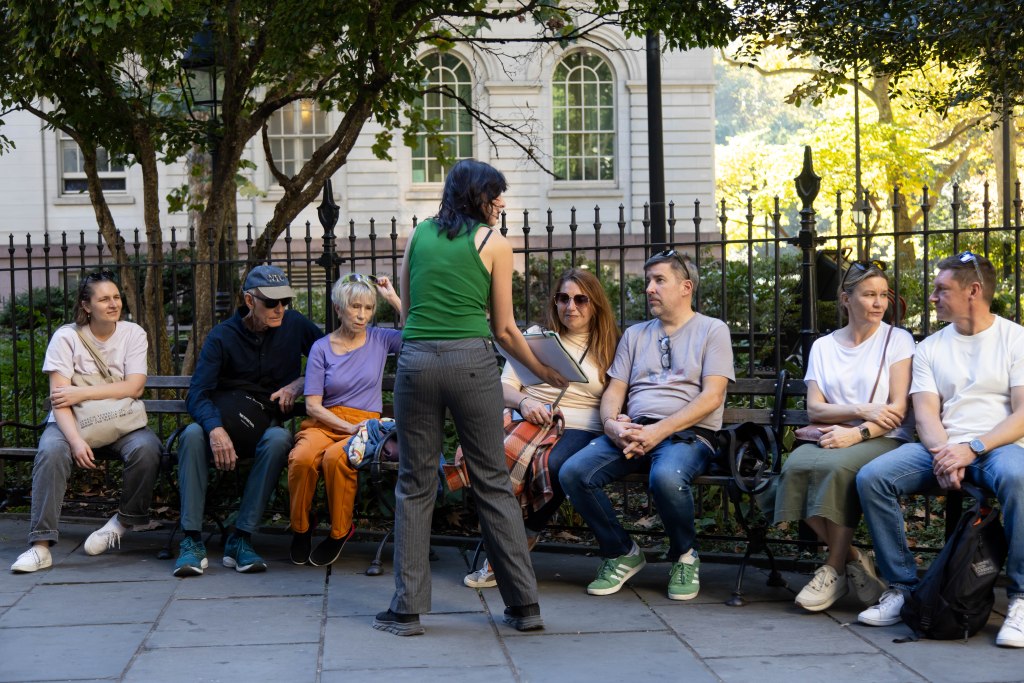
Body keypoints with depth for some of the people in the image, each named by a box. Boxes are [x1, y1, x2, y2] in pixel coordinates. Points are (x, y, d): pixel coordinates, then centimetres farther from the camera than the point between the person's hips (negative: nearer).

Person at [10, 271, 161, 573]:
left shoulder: (133, 334, 1)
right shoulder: (67, 337, -5)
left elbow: (134, 387, -10)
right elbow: (59, 398, -13)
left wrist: (82, 393, -18)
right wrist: (76, 440, -29)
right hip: (74, 422, -1)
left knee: (146, 448, -31)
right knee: (51, 451, -33)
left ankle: (124, 522, -6)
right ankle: (41, 545, -32)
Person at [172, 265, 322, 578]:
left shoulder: (294, 324, 4)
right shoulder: (222, 336, -3)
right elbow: (198, 393, -13)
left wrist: (300, 383, -5)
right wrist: (215, 429, -34)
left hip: (266, 424, 1)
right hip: (222, 420, -1)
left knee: (279, 439, -35)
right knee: (193, 435, -34)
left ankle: (240, 540, -33)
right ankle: (192, 541, -34)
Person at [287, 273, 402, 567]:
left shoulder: (379, 339, 9)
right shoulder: (321, 348, 6)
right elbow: (313, 406, 1)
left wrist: (394, 299, -3)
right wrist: (349, 427, -13)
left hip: (365, 424, 0)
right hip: (325, 422, 1)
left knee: (335, 457, -35)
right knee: (302, 457, -34)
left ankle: (340, 531, -11)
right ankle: (300, 528, -6)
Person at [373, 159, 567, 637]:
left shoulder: (418, 235, 13)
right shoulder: (495, 244, 3)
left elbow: (405, 311, 14)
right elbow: (504, 330, 4)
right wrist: (545, 374, 15)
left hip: (416, 360, 2)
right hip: (472, 361, -2)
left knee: (415, 485, 8)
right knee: (493, 483, 6)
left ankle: (408, 609, 7)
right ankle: (524, 605, 9)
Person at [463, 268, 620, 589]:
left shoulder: (610, 346, 16)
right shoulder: (536, 335, 19)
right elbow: (504, 386, 13)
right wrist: (523, 401, -10)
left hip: (580, 429, -1)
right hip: (530, 420, 1)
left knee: (554, 466, -38)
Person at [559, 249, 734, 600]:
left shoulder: (711, 330, 8)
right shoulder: (635, 334, 24)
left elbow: (712, 396, -5)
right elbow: (614, 391, 18)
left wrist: (659, 430, -16)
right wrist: (611, 423, -7)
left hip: (688, 433, -5)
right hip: (633, 431, 5)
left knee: (667, 477, -39)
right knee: (573, 473, -23)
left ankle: (685, 557, -8)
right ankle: (622, 554, -2)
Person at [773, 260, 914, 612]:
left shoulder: (897, 340, 7)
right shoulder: (823, 346, 17)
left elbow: (898, 409, -3)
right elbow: (814, 409, 6)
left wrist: (856, 433, -18)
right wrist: (862, 411, -10)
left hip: (883, 440, -3)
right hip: (832, 437, 3)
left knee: (836, 467, -35)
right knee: (796, 466, -30)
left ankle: (834, 569, -20)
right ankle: (852, 558, -16)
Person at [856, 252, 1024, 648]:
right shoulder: (930, 348, 16)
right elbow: (925, 413, 4)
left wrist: (972, 449, -19)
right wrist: (944, 455, -17)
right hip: (942, 447, 4)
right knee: (871, 477, -22)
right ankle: (902, 586, -13)